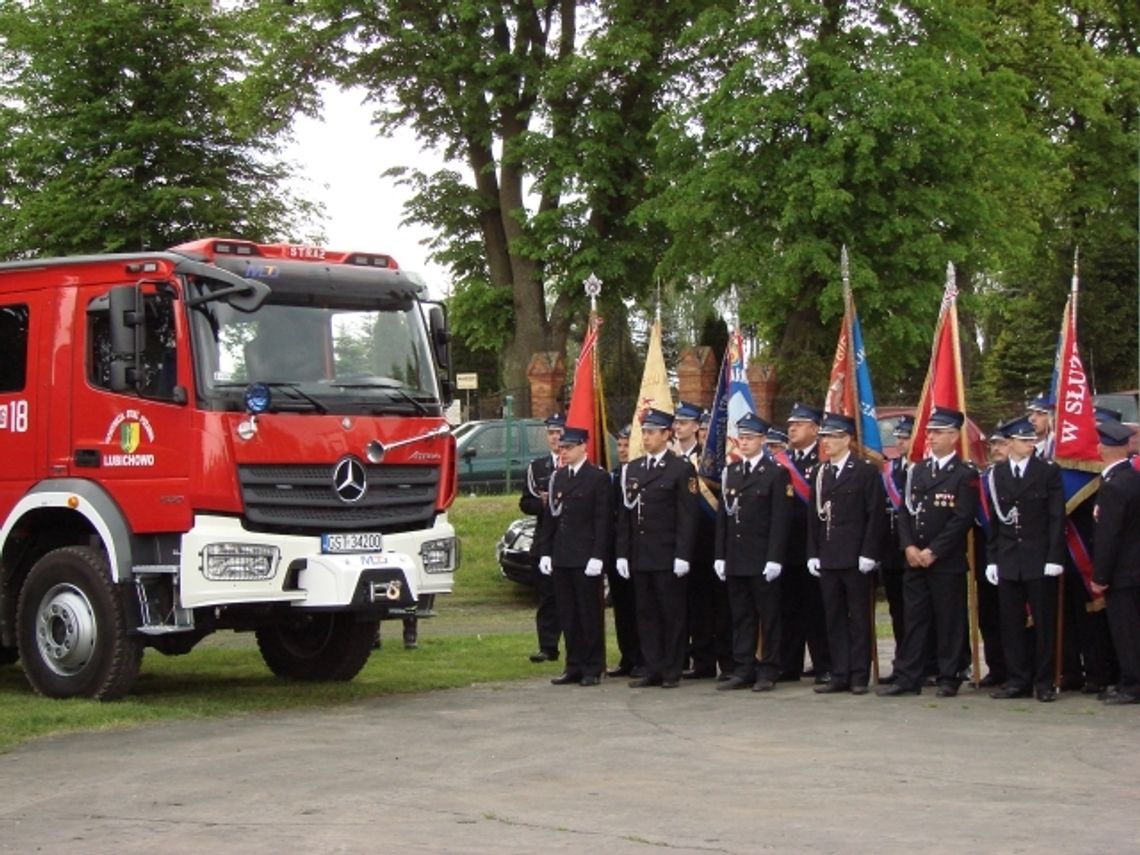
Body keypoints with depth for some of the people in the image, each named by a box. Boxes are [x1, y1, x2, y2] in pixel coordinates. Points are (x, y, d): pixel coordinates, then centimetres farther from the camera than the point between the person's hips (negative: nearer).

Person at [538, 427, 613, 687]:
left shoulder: (598, 477, -5)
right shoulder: (557, 477, 14)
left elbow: (603, 520, -9)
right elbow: (550, 517, 15)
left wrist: (597, 557, -15)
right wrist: (546, 552, 8)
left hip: (586, 558, -6)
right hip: (561, 558, 6)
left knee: (589, 614, 0)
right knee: (567, 615, 8)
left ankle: (593, 668, 5)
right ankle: (574, 666, 14)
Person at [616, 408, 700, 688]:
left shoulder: (681, 469, -4)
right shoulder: (633, 469, 13)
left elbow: (687, 517, -8)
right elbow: (625, 515, 13)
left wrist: (682, 556, -14)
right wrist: (623, 553, 7)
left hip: (668, 557, -5)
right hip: (640, 557, 6)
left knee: (672, 614, 1)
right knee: (646, 613, 7)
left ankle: (672, 671, 6)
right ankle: (653, 669, 12)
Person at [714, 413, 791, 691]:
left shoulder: (776, 473, -4)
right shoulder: (730, 472, 13)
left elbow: (780, 519, -9)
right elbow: (722, 516, 13)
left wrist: (774, 559, -15)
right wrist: (720, 555, 7)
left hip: (763, 560, -5)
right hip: (735, 559, 6)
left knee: (768, 616, 1)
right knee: (740, 616, 8)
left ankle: (768, 671, 5)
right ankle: (743, 670, 12)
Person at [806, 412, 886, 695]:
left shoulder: (866, 471, -3)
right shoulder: (819, 473, 13)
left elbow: (876, 515, -7)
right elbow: (814, 516, 14)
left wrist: (868, 554, -13)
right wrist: (813, 554, 6)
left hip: (856, 559, -5)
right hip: (828, 559, 5)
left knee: (858, 617, 1)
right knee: (834, 618, 6)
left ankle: (859, 676, 5)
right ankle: (839, 675, 11)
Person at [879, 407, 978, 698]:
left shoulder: (965, 475, -5)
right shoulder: (917, 470, 14)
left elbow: (962, 520, -12)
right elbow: (905, 511, 11)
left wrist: (933, 552, -14)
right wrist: (909, 547, -3)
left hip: (947, 562, -5)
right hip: (914, 561, 5)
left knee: (949, 621, 1)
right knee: (914, 619, 6)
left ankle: (949, 678, 8)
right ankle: (907, 678, 8)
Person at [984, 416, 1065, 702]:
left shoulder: (1048, 471, 1)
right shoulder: (996, 475, 7)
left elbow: (1057, 517, -2)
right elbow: (993, 520, 8)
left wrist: (1054, 557, -9)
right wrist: (992, 559, 3)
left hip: (1040, 560, -2)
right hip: (1007, 561, 2)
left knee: (1044, 622, 3)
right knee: (1012, 624, 4)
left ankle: (1044, 681, 10)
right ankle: (1018, 680, 11)